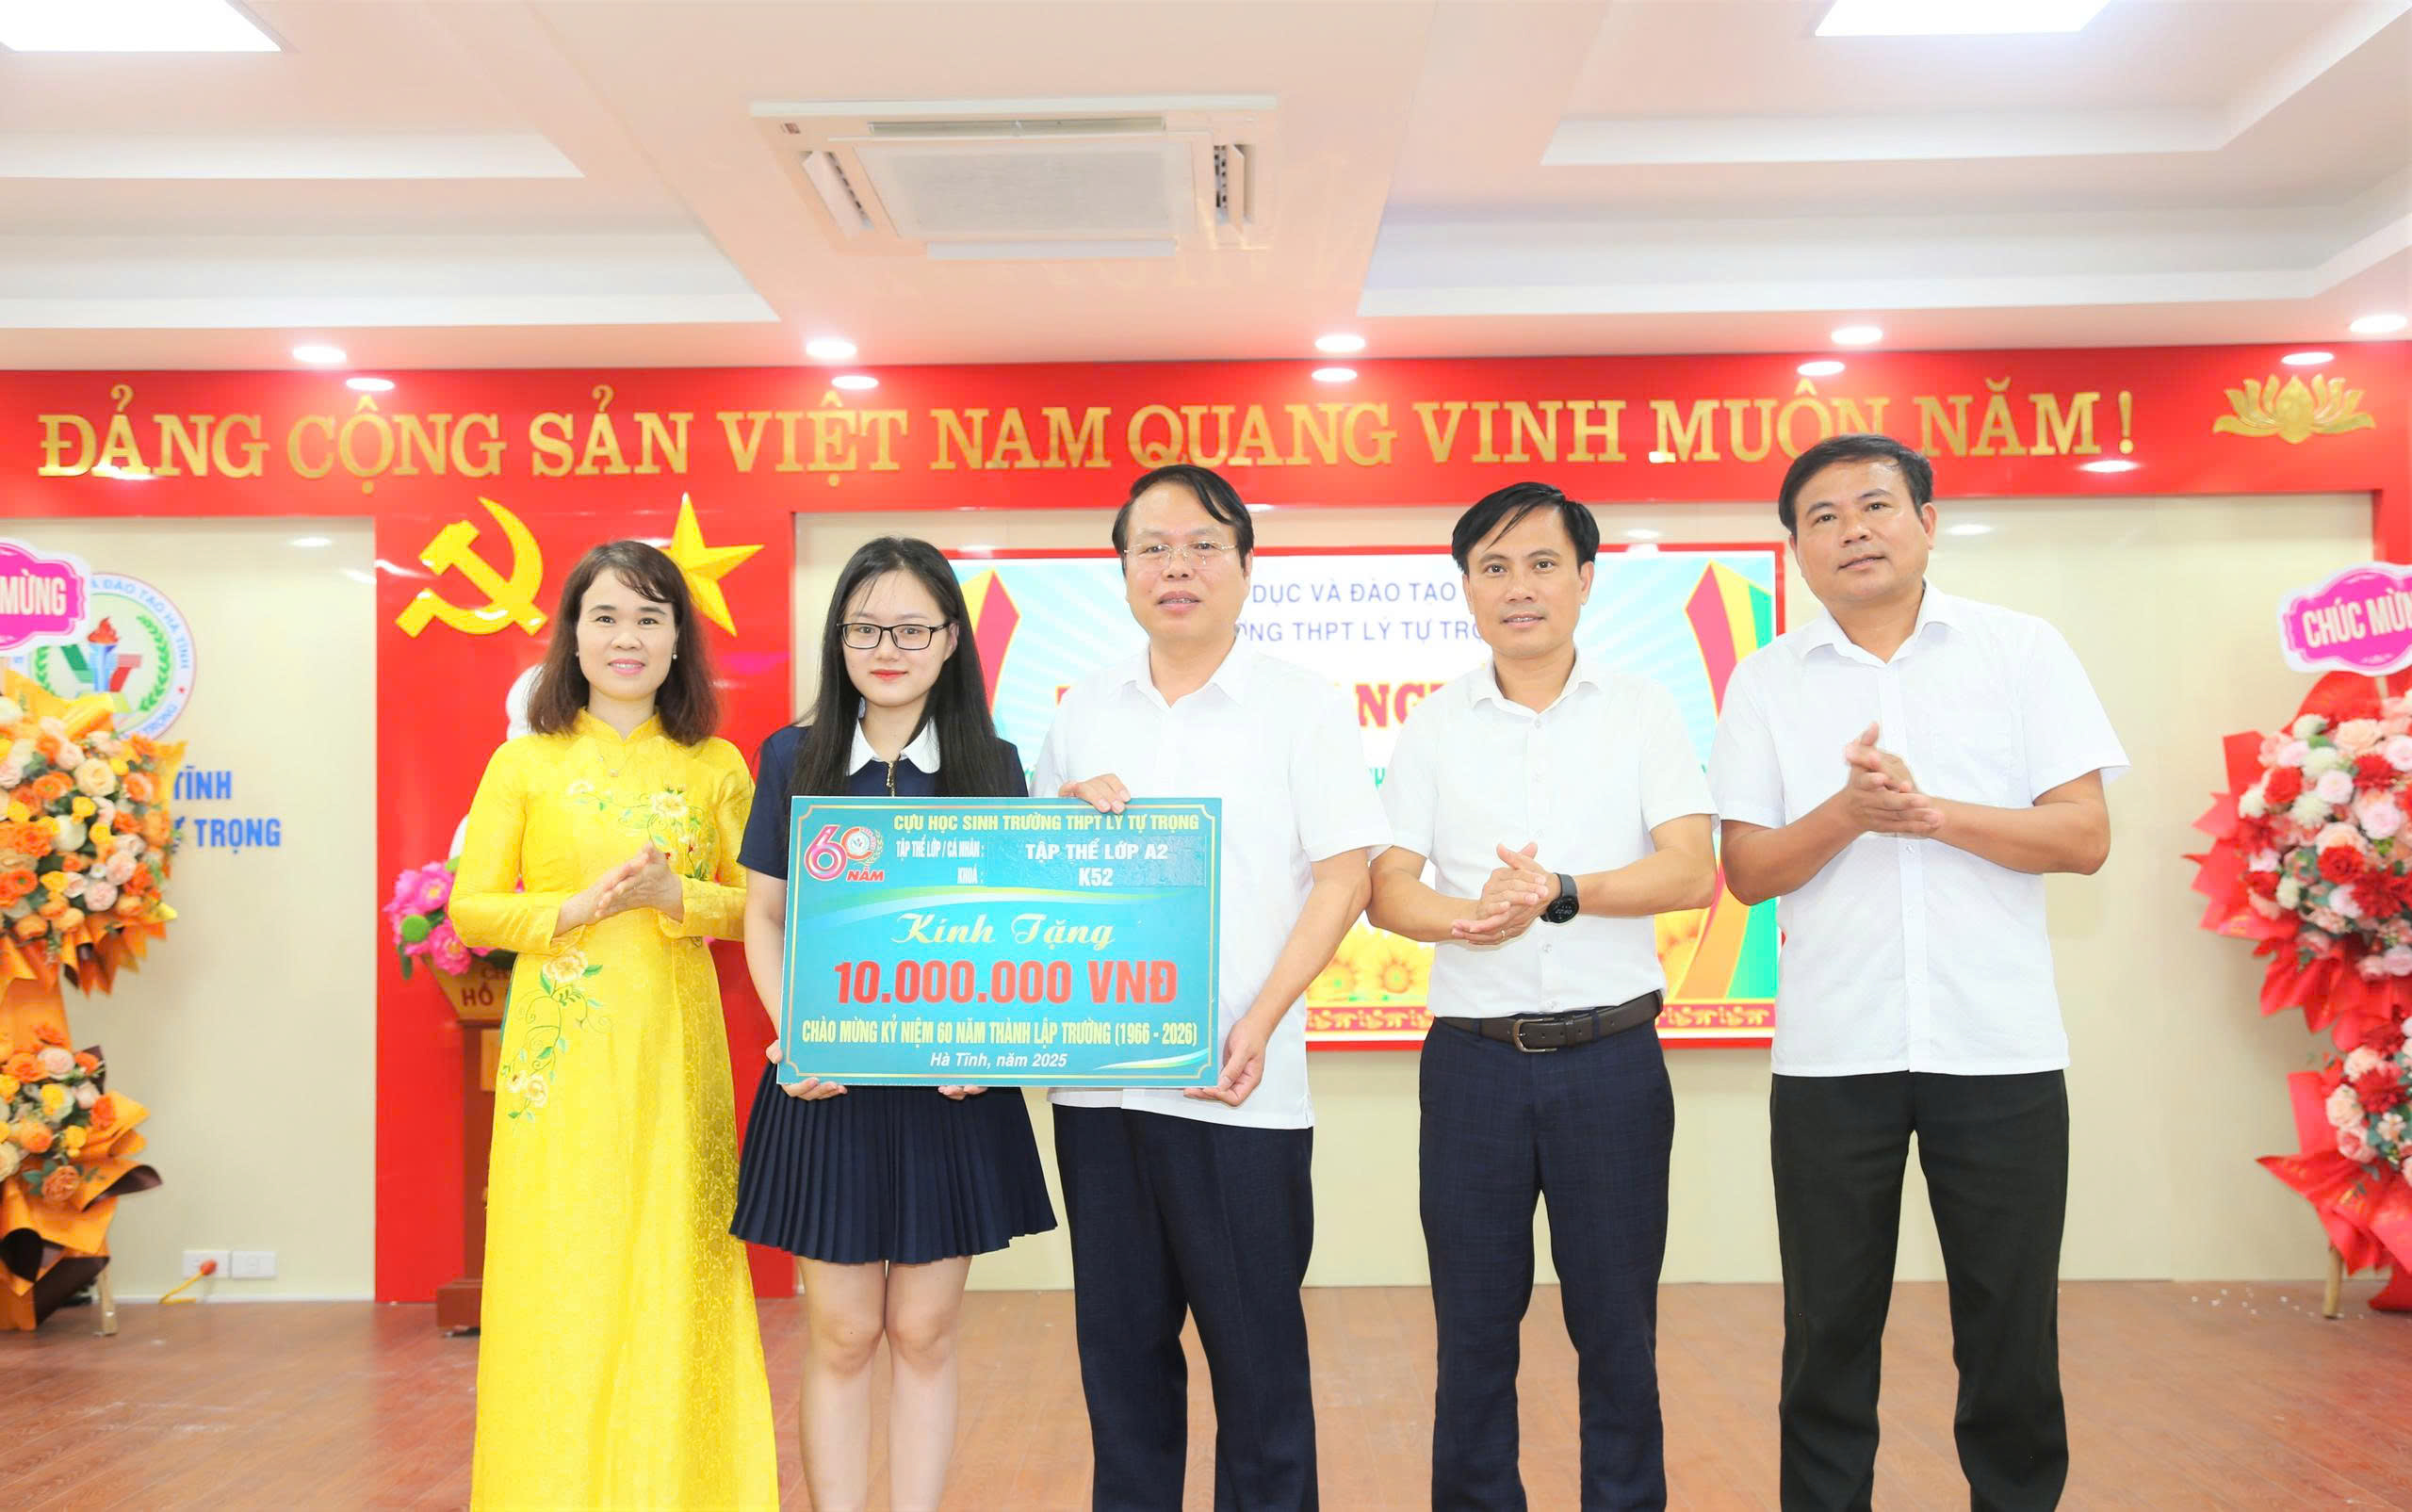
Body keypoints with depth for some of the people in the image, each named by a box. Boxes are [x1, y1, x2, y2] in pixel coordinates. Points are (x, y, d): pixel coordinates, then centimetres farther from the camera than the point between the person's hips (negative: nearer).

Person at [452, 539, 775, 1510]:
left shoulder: (716, 768, 6)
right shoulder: (524, 764, 4)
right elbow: (470, 910, 2)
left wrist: (676, 898, -13)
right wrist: (578, 907, -14)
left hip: (672, 1052, 1)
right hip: (560, 1055, -1)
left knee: (671, 1279, 4)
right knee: (558, 1284, 2)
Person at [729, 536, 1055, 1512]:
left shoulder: (993, 766, 4)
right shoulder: (795, 759, 4)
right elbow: (764, 917, 4)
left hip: (951, 1084, 0)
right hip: (827, 1081, 0)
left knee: (925, 1330, 8)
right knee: (840, 1333, 7)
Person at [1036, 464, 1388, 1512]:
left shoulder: (1300, 705, -1)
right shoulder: (1083, 709, 11)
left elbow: (1343, 879, -5)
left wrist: (1259, 1024, -15)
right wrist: (1071, 815, -6)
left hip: (1236, 1083, -4)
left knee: (1255, 1347, 5)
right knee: (1120, 1343, 13)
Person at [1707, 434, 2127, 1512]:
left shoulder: (2023, 650, 3)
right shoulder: (1765, 683, 5)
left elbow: (2084, 837, -4)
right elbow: (1747, 869, 0)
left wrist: (1930, 811, -16)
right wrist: (1849, 812, -17)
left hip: (1999, 1050, 0)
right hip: (1831, 1055, 1)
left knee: (2012, 1337, 9)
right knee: (1829, 1338, 11)